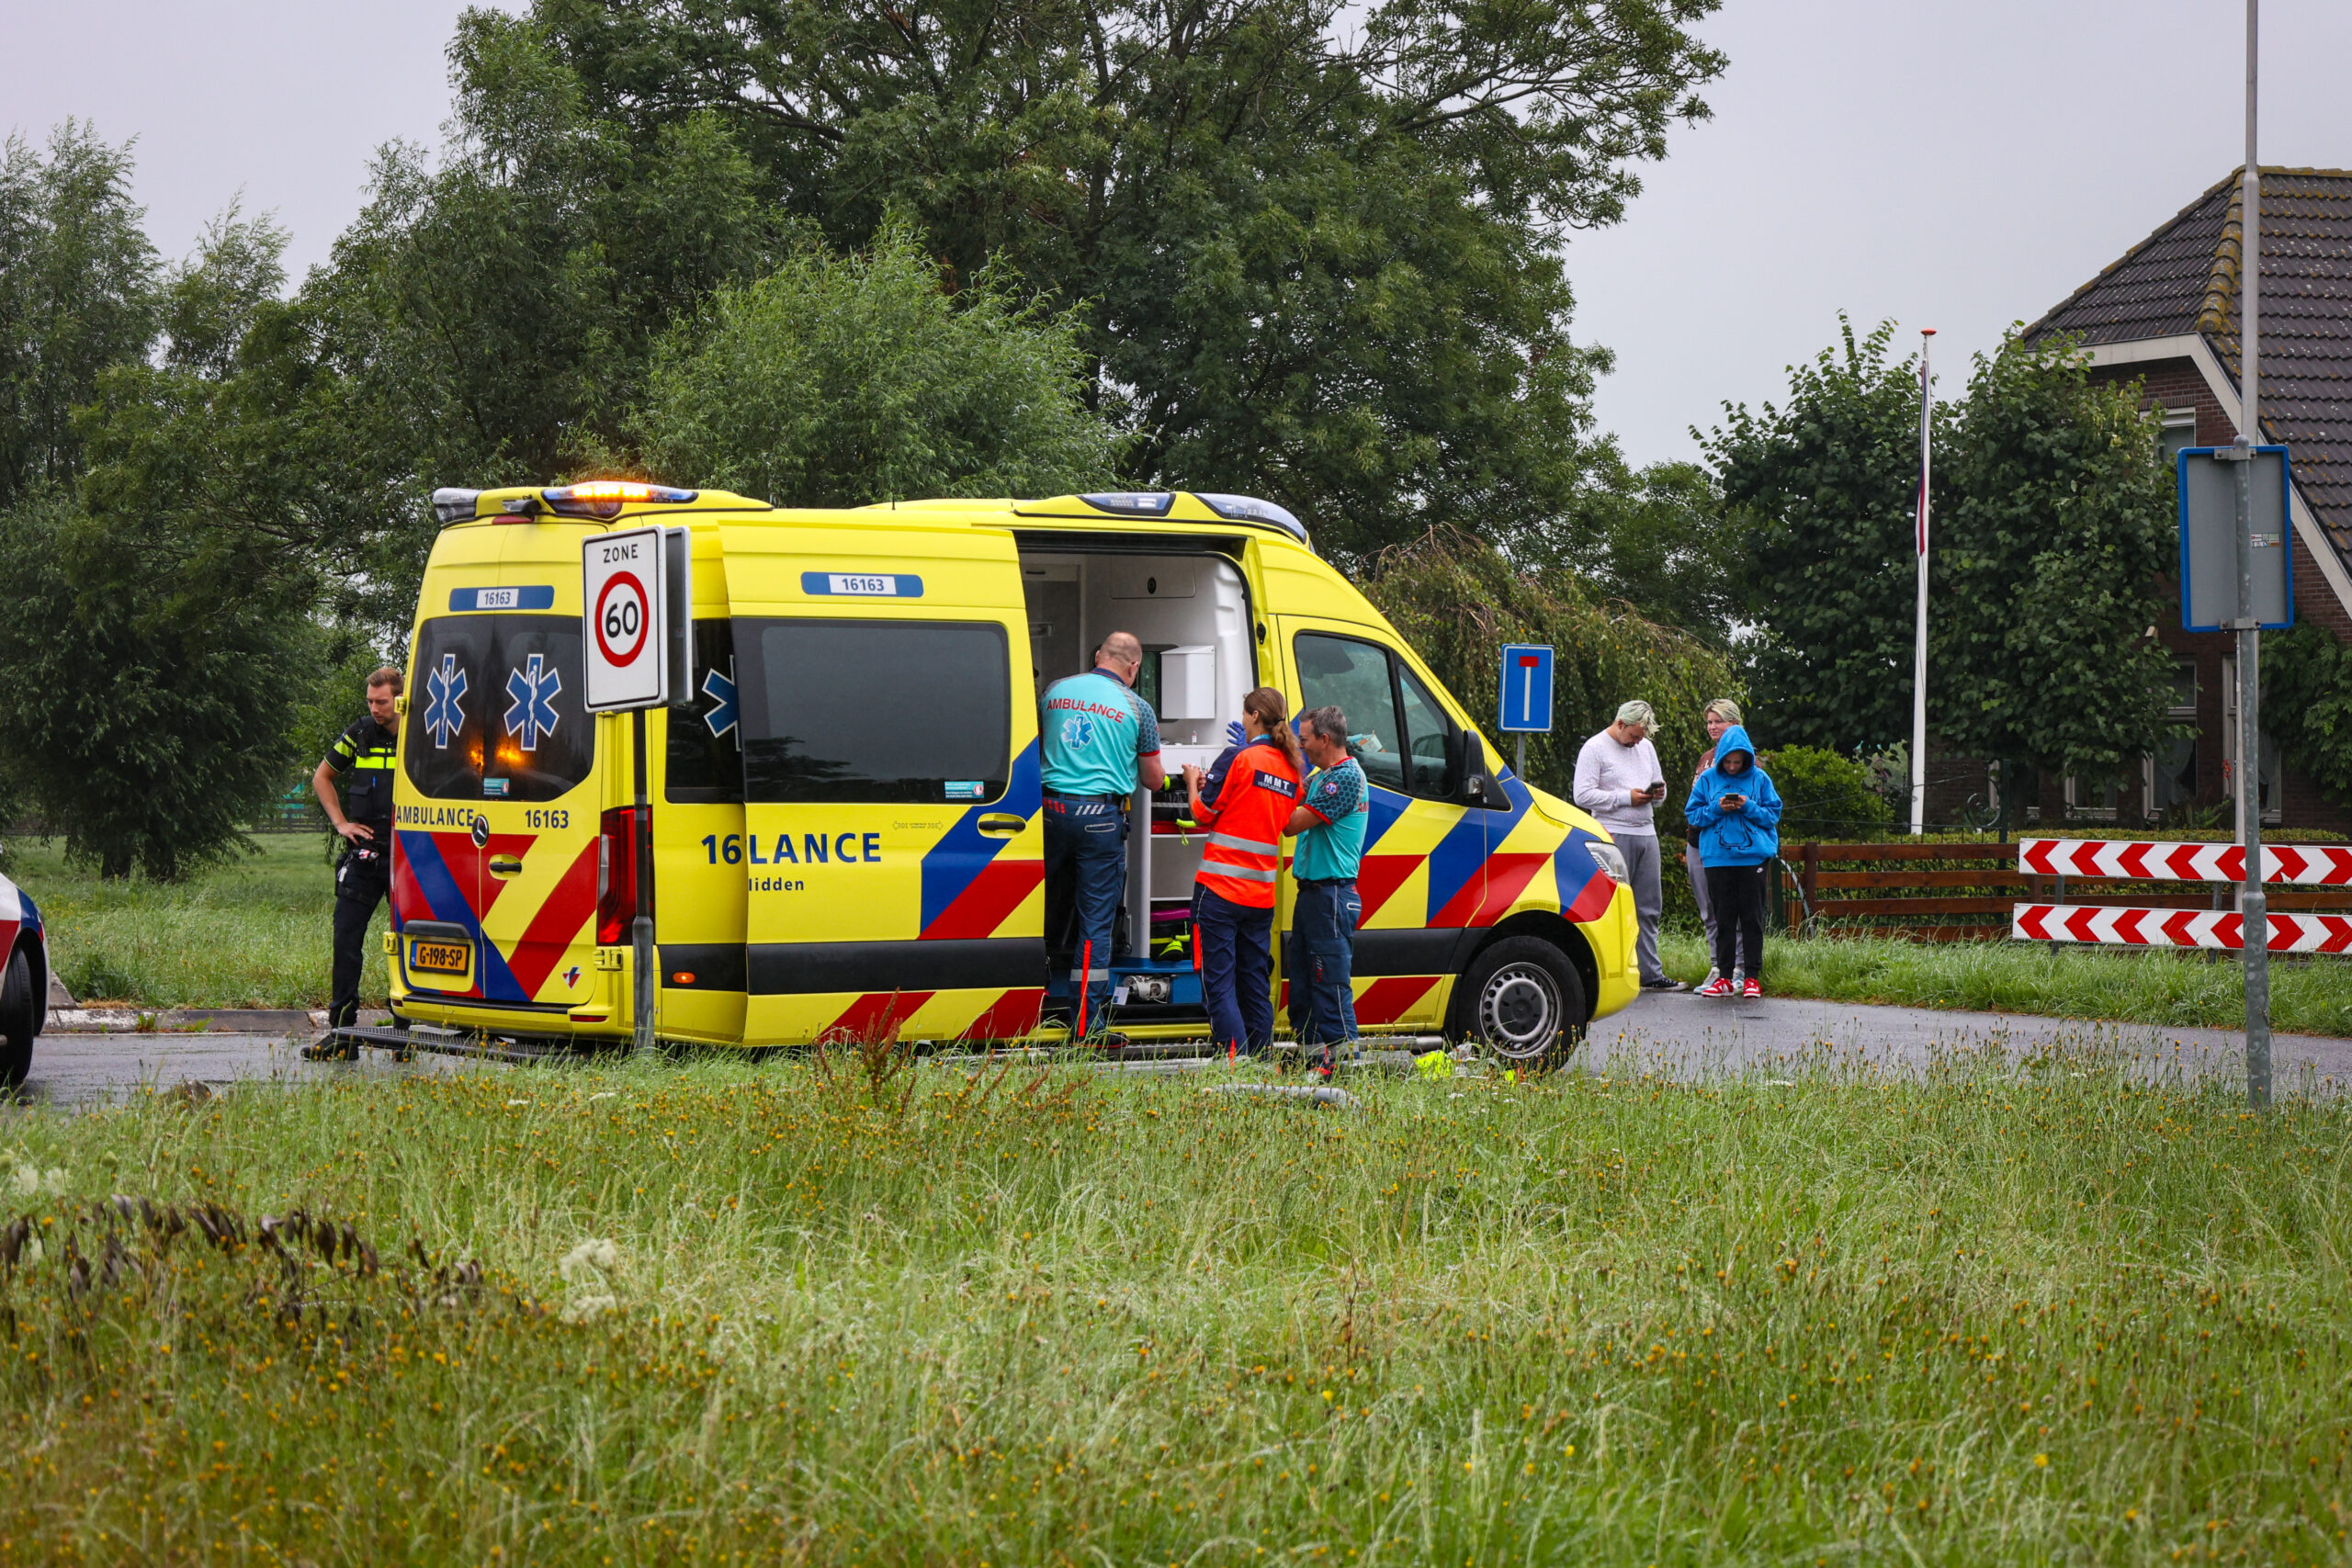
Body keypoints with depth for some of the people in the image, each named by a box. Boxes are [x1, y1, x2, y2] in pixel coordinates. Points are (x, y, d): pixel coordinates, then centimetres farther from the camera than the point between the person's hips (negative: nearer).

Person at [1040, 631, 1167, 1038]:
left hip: (1052, 808, 3)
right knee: (1096, 920, 0)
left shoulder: (1055, 692, 9)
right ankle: (1088, 1025, 1)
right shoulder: (1136, 708, 1)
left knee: (1051, 906, 17)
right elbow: (1154, 780, 9)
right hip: (1101, 815, -3)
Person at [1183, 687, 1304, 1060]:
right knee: (1255, 985, 13)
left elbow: (1204, 815, -5)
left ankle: (1236, 1061, -15)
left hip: (1220, 889, -6)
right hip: (1261, 895, 6)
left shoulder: (1243, 759, -11)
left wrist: (1193, 783, 16)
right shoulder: (1293, 769, 9)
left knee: (1218, 983, -5)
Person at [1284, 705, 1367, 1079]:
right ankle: (1309, 1053, 18)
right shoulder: (1321, 775, 18)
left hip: (1331, 894, -10)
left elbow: (1292, 823, -17)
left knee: (1331, 981, -9)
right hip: (1311, 892, 10)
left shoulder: (1346, 778, -15)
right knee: (1301, 979, 13)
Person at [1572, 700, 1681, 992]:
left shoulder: (1646, 748, 18)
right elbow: (1583, 795, -12)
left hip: (1646, 834, 7)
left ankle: (1650, 973, 9)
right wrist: (1626, 798, -14)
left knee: (1649, 908, 6)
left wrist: (1657, 793, 2)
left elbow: (1659, 784, 27)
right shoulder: (1595, 748, -3)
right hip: (1614, 834, -7)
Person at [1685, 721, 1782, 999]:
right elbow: (1693, 814, 6)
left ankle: (1752, 976, 4)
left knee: (1751, 917, 0)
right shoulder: (1708, 779, 6)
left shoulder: (1759, 778, 4)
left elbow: (1773, 814, 5)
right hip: (1718, 858, 1)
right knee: (1724, 918, 4)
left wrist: (1748, 808, -12)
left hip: (1753, 856, -1)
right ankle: (1725, 977, 8)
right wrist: (1717, 809, -10)